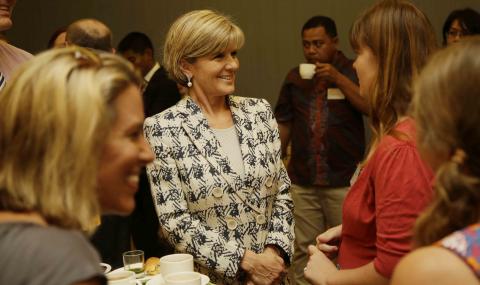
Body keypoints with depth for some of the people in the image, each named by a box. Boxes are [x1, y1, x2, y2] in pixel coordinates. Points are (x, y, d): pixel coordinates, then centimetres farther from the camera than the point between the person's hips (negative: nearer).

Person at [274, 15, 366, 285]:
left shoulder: (353, 72, 1)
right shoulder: (295, 77, 11)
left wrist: (338, 78, -17)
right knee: (303, 249, 8)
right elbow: (284, 124, 15)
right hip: (302, 181, 3)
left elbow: (370, 106, -12)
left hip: (343, 179, -3)